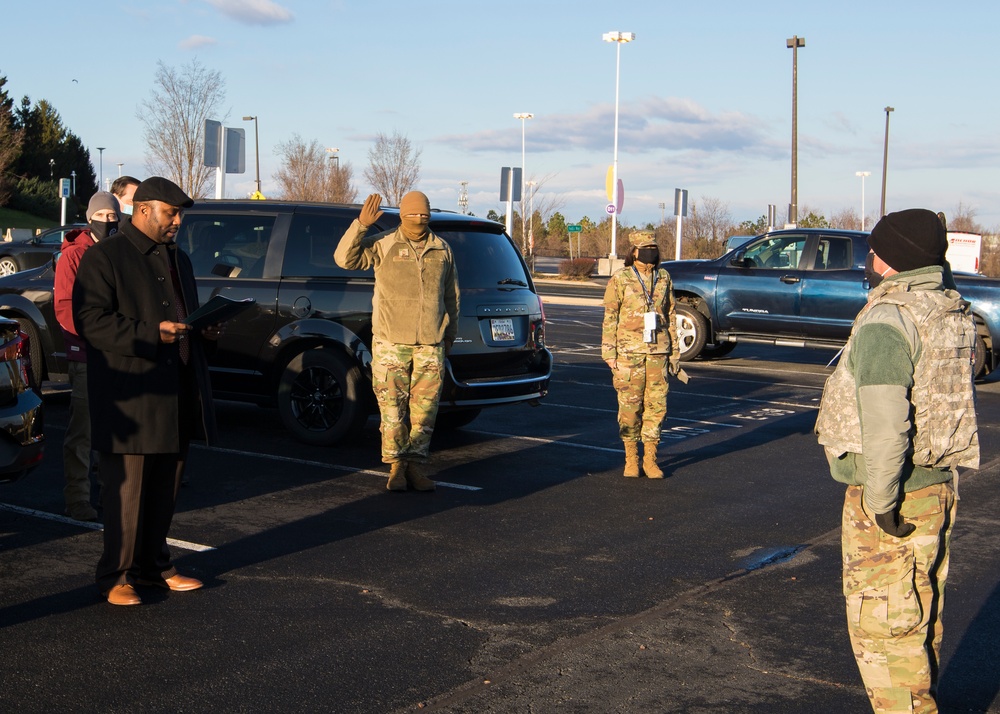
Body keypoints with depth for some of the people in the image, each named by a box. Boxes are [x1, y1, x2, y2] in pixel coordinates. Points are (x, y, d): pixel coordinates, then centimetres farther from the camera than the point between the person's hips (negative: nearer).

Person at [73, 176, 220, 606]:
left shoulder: (178, 260, 21)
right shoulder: (105, 257, -5)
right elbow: (90, 321, -15)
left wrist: (205, 332, 9)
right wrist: (150, 334, -22)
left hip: (176, 398, 8)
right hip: (131, 398, -7)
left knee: (164, 490, 13)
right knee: (126, 491, -3)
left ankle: (153, 566, 25)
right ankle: (115, 575, 9)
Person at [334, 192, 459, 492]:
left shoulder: (442, 250, 11)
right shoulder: (383, 245, 2)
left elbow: (451, 296, 19)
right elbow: (345, 258, -9)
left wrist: (450, 334, 19)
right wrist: (361, 225, -20)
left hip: (430, 344, 2)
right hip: (390, 343, -2)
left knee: (424, 409, 3)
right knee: (392, 408, -1)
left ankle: (417, 467, 10)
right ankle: (396, 467, 8)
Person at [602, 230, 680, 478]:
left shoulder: (664, 278, 9)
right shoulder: (620, 279, -2)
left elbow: (671, 316, 14)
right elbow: (610, 318, -1)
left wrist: (675, 352, 10)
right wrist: (609, 353, -6)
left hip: (658, 351, 3)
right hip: (629, 352, -3)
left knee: (656, 405, 2)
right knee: (629, 406, 0)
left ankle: (650, 459, 11)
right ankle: (631, 459, 11)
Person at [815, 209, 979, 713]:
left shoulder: (886, 321, -20)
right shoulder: (951, 313, 8)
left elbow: (884, 423, -26)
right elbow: (949, 402, 13)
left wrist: (882, 502, -20)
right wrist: (941, 477, 18)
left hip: (893, 500, -9)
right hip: (938, 486, 9)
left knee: (881, 625, 0)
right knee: (921, 616, 20)